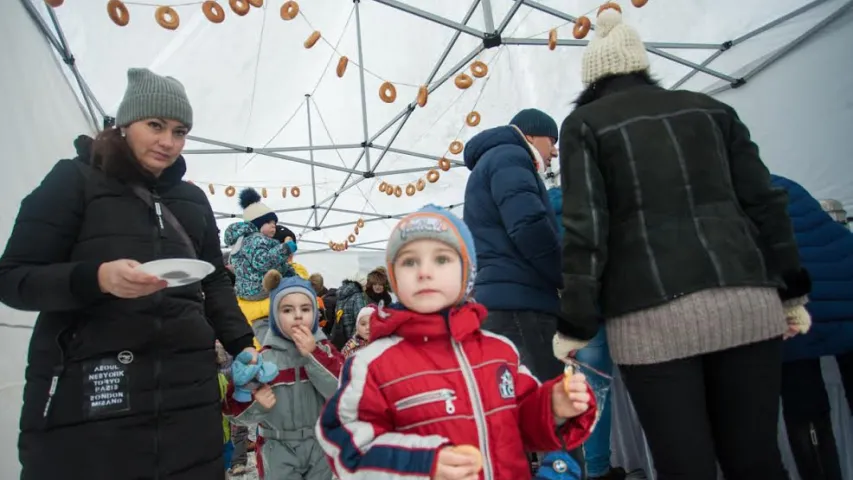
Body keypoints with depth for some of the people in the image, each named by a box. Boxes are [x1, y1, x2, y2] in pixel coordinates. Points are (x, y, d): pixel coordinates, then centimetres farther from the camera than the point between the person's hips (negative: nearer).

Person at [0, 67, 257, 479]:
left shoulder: (193, 199, 16)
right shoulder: (75, 180, 2)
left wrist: (242, 345, 5)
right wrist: (97, 278, -21)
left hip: (188, 387, 4)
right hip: (87, 390, -4)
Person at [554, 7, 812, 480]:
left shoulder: (584, 123, 5)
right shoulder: (709, 107, 18)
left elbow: (586, 227, -5)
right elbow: (764, 202, 13)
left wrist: (574, 325, -1)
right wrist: (791, 292, 19)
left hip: (651, 314, -4)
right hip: (745, 299, 4)